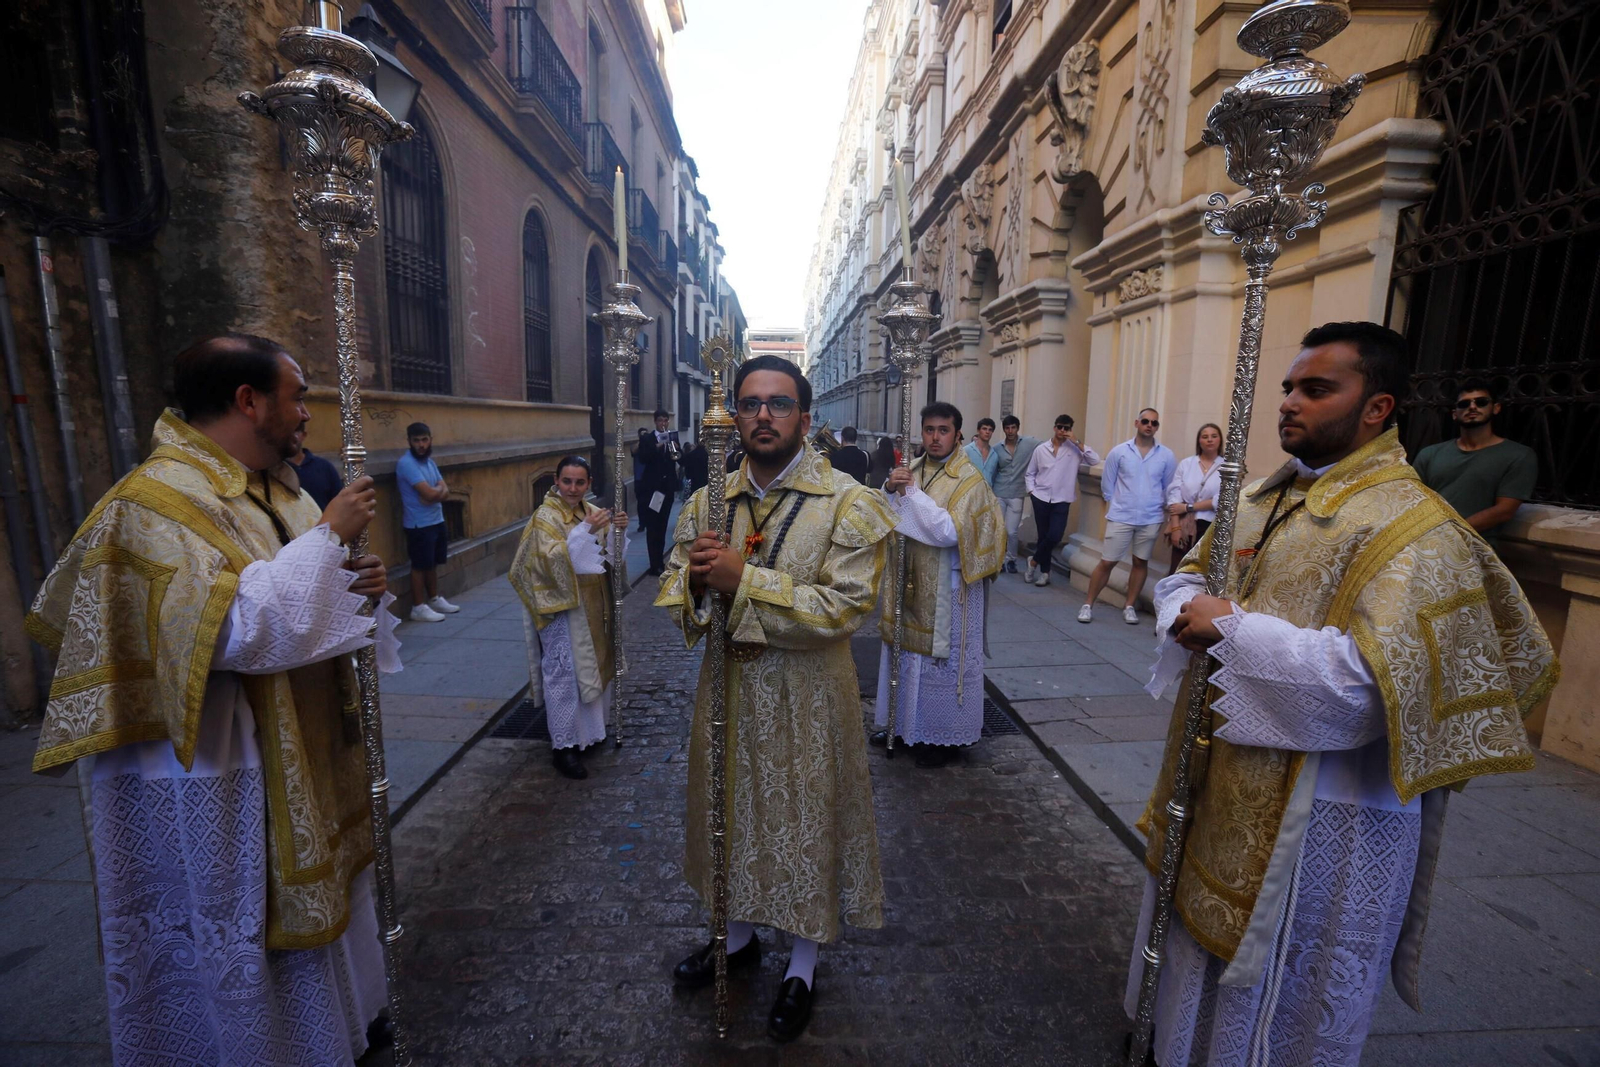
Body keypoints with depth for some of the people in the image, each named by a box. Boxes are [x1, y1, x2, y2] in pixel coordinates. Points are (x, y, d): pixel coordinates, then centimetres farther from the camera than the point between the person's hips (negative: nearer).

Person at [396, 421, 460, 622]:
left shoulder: (430, 461, 11)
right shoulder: (407, 463, -17)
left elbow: (445, 491, 5)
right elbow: (429, 493, -24)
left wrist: (435, 493, -17)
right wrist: (439, 488, -2)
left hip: (437, 520, 8)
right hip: (419, 525, -8)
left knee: (433, 564, 17)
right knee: (420, 566, -1)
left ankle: (434, 600, 30)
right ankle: (418, 608, 8)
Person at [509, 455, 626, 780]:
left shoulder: (591, 511, 7)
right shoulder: (545, 517, -13)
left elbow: (608, 552, 9)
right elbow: (553, 560, -25)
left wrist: (617, 528, -9)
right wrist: (585, 530, -33)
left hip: (592, 605, 7)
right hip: (562, 607, -7)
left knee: (591, 667, 16)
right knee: (564, 674, -2)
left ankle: (587, 730, 33)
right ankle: (563, 745, 10)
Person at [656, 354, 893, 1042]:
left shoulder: (848, 504, -14)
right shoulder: (709, 501, 2)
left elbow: (845, 607, -23)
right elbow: (673, 593, 3)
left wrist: (744, 578, -28)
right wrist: (696, 578, -22)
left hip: (807, 697, -4)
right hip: (728, 686, 5)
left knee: (806, 823, 13)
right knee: (733, 811, 21)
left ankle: (803, 966, 41)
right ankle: (739, 935, 50)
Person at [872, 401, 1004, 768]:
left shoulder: (969, 479, -12)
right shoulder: (910, 469, 5)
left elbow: (950, 532, -23)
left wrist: (912, 493, -22)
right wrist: (890, 490, -16)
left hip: (947, 588, -5)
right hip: (911, 581, 6)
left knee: (943, 657, 6)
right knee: (907, 650, 16)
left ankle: (946, 736, 23)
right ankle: (905, 722, 34)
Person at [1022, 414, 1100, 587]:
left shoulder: (1075, 449, 0)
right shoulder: (1041, 449, 4)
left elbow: (1095, 459, -15)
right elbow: (1030, 473, 12)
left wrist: (1077, 442, -15)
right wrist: (1031, 491, -1)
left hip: (1061, 500, -1)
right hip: (1041, 498, 1)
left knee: (1055, 536, -12)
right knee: (1043, 535, 6)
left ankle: (1034, 561, 11)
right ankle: (1044, 572, 19)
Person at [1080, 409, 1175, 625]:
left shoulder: (1167, 456, 1)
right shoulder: (1118, 452, -3)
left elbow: (1169, 488, 10)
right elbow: (1107, 485, 4)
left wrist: (1165, 511, 10)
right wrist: (1118, 505, 8)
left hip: (1151, 520, 2)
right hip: (1120, 517, -2)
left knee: (1140, 562, 10)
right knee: (1107, 562, -1)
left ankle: (1129, 606, 23)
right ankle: (1088, 605, 9)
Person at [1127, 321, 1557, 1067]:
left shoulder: (1411, 526, -18)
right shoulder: (1265, 497, 6)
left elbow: (1373, 676, -28)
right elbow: (1186, 576, 11)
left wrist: (1234, 627, -25)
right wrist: (1188, 612, -11)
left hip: (1315, 808, -7)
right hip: (1224, 775, 8)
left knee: (1279, 994, 15)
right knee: (1204, 942, 27)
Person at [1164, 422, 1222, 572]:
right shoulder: (1186, 463, 5)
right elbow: (1174, 495, -3)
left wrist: (1187, 507, -11)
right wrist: (1175, 527, -11)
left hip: (1210, 528, -1)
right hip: (1184, 526, 1)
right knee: (1177, 571, -1)